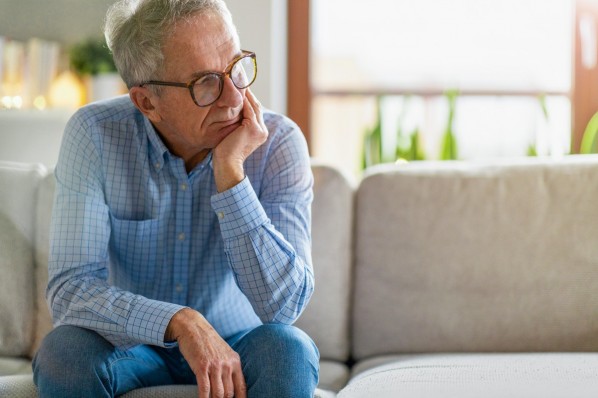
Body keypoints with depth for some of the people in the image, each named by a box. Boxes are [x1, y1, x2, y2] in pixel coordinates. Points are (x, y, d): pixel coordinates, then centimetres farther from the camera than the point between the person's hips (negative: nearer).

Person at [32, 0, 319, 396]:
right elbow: (70, 289, -23)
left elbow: (283, 305, -25)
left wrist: (230, 170, -32)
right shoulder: (95, 135, -16)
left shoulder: (279, 143, -17)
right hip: (131, 344, 1)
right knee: (63, 353, -30)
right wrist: (180, 322, -39)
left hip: (237, 344, 0)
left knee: (288, 351, -31)